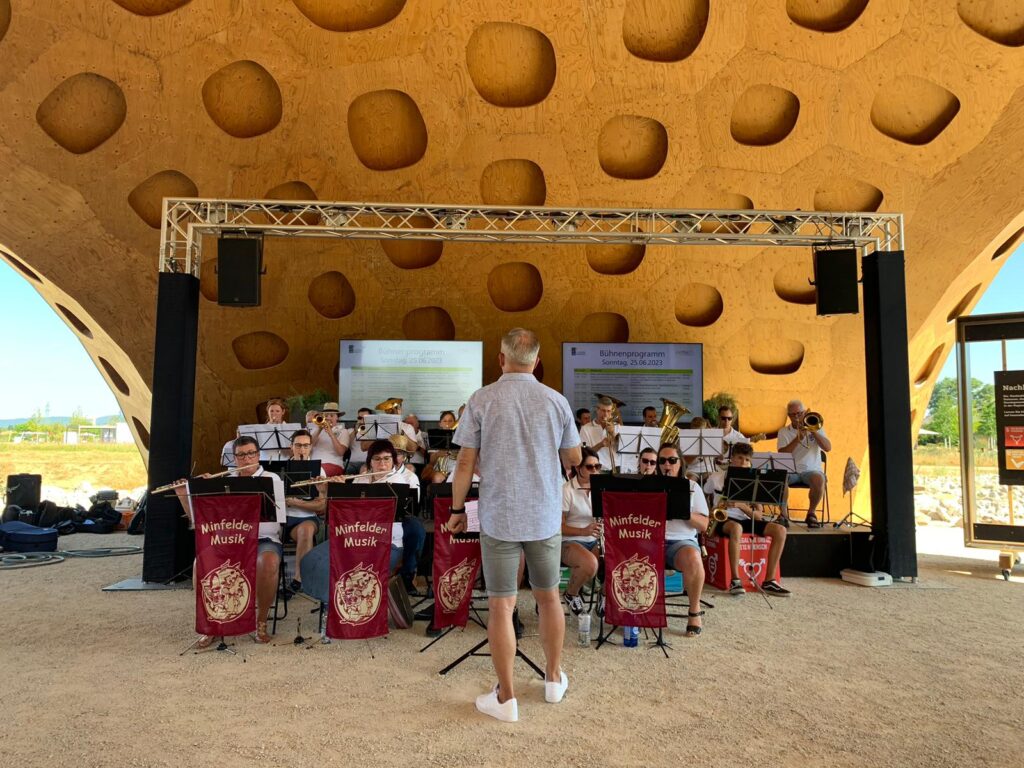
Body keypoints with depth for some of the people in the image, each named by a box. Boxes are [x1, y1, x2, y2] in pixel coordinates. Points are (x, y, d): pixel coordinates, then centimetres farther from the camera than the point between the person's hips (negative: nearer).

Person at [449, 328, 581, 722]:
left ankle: (506, 698, 14)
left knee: (501, 606, 6)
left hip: (499, 517, -2)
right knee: (549, 598, 18)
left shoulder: (481, 400, -8)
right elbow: (574, 458, 8)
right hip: (545, 517, 3)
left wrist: (457, 508, 6)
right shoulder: (556, 401, -2)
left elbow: (465, 463, -7)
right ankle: (554, 679, 33)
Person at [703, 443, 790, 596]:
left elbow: (759, 515, -1)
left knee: (780, 530, -18)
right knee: (736, 527, -41)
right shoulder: (716, 478, 2)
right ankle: (735, 580, -35)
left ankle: (769, 581, -15)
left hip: (746, 520, 5)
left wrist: (741, 505, -17)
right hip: (724, 520, -4)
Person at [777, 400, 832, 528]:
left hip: (811, 469, 0)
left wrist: (812, 431, -12)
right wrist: (798, 439, -14)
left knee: (819, 479, -35)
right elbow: (781, 454, -5)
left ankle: (811, 514, -12)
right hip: (790, 471, 0)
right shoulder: (783, 432, 11)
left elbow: (828, 448, -3)